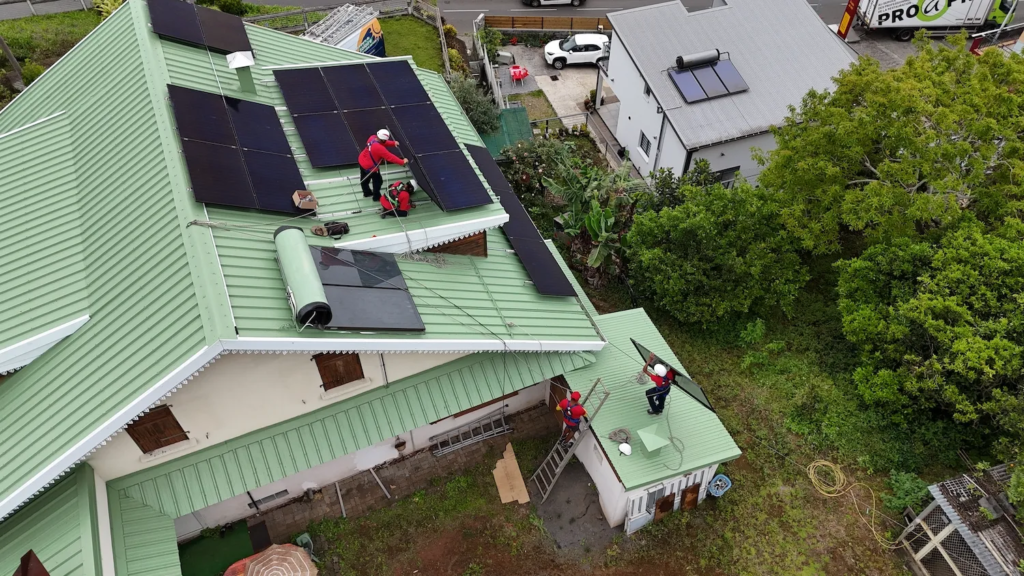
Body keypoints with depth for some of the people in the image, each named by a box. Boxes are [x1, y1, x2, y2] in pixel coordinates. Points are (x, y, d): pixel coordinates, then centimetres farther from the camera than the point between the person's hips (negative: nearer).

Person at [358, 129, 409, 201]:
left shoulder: (373, 138, -14)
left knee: (364, 179, 28)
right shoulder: (379, 148, -37)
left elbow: (383, 143, 4)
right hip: (370, 167, -8)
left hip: (362, 161, 8)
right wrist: (402, 162, -23)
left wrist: (393, 143, -7)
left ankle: (367, 193, 53)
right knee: (378, 181, 16)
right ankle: (376, 197, 35)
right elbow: (390, 157, -30)